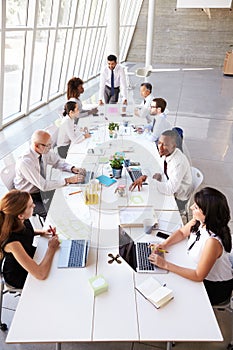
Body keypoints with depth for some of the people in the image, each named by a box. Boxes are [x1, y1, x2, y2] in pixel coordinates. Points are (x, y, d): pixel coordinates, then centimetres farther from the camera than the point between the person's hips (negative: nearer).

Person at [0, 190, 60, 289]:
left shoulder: (22, 222, -20)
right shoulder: (12, 242, -41)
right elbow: (41, 274, -40)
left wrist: (42, 232, -9)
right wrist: (51, 248, -27)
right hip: (19, 276, -6)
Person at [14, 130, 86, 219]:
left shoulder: (44, 151, -12)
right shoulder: (24, 162, -32)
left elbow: (57, 162, 5)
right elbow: (43, 186, -32)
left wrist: (73, 169, -14)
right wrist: (68, 180, -32)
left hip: (41, 189, 7)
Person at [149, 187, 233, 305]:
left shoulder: (213, 241, -37)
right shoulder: (198, 222, -16)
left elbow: (198, 276, -29)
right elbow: (182, 232, 5)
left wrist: (166, 264, -28)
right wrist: (164, 244, -12)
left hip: (216, 287, -6)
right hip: (202, 274, 6)